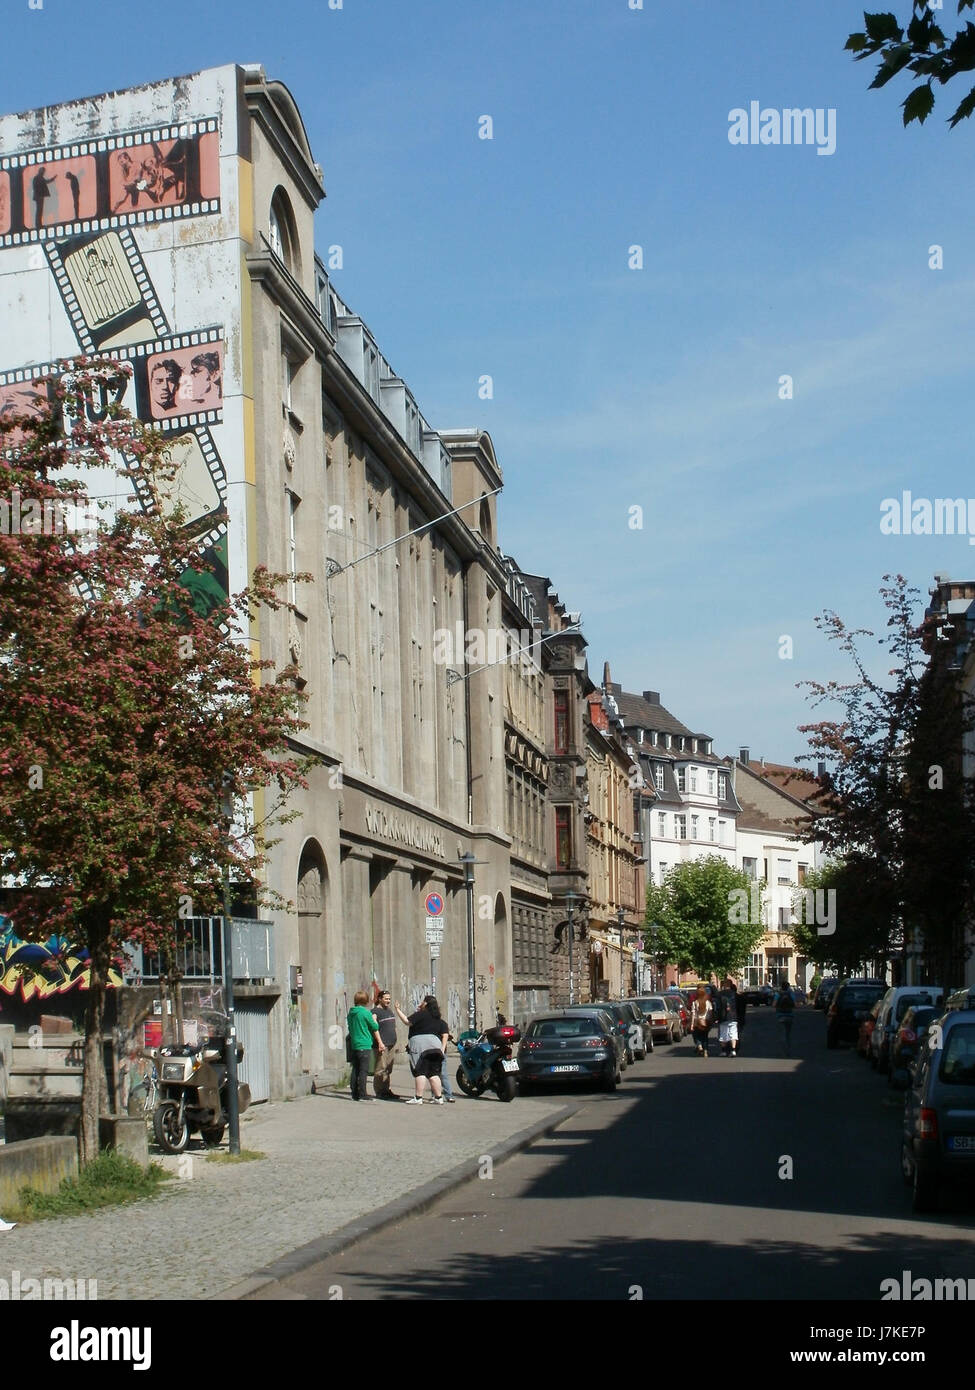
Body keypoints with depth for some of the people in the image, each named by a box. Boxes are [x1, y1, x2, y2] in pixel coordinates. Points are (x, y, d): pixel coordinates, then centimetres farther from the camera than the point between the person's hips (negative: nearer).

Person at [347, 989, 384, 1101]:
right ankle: (362, 1095, -6)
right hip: (364, 1045, -7)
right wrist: (374, 1019, 14)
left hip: (354, 1045, 7)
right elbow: (375, 1028, -4)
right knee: (364, 1071, -5)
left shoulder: (351, 1013, 8)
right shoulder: (365, 1013, -13)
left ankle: (355, 1094, 13)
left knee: (355, 1070, 10)